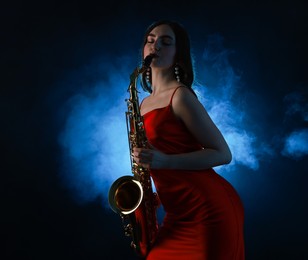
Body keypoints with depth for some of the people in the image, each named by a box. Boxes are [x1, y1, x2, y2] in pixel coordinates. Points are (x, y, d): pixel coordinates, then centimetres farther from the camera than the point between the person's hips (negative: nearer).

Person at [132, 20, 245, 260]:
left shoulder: (180, 96, -10)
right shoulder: (146, 104, 14)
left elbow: (223, 154, -12)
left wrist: (165, 161, -22)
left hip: (208, 211, -8)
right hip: (180, 213, 8)